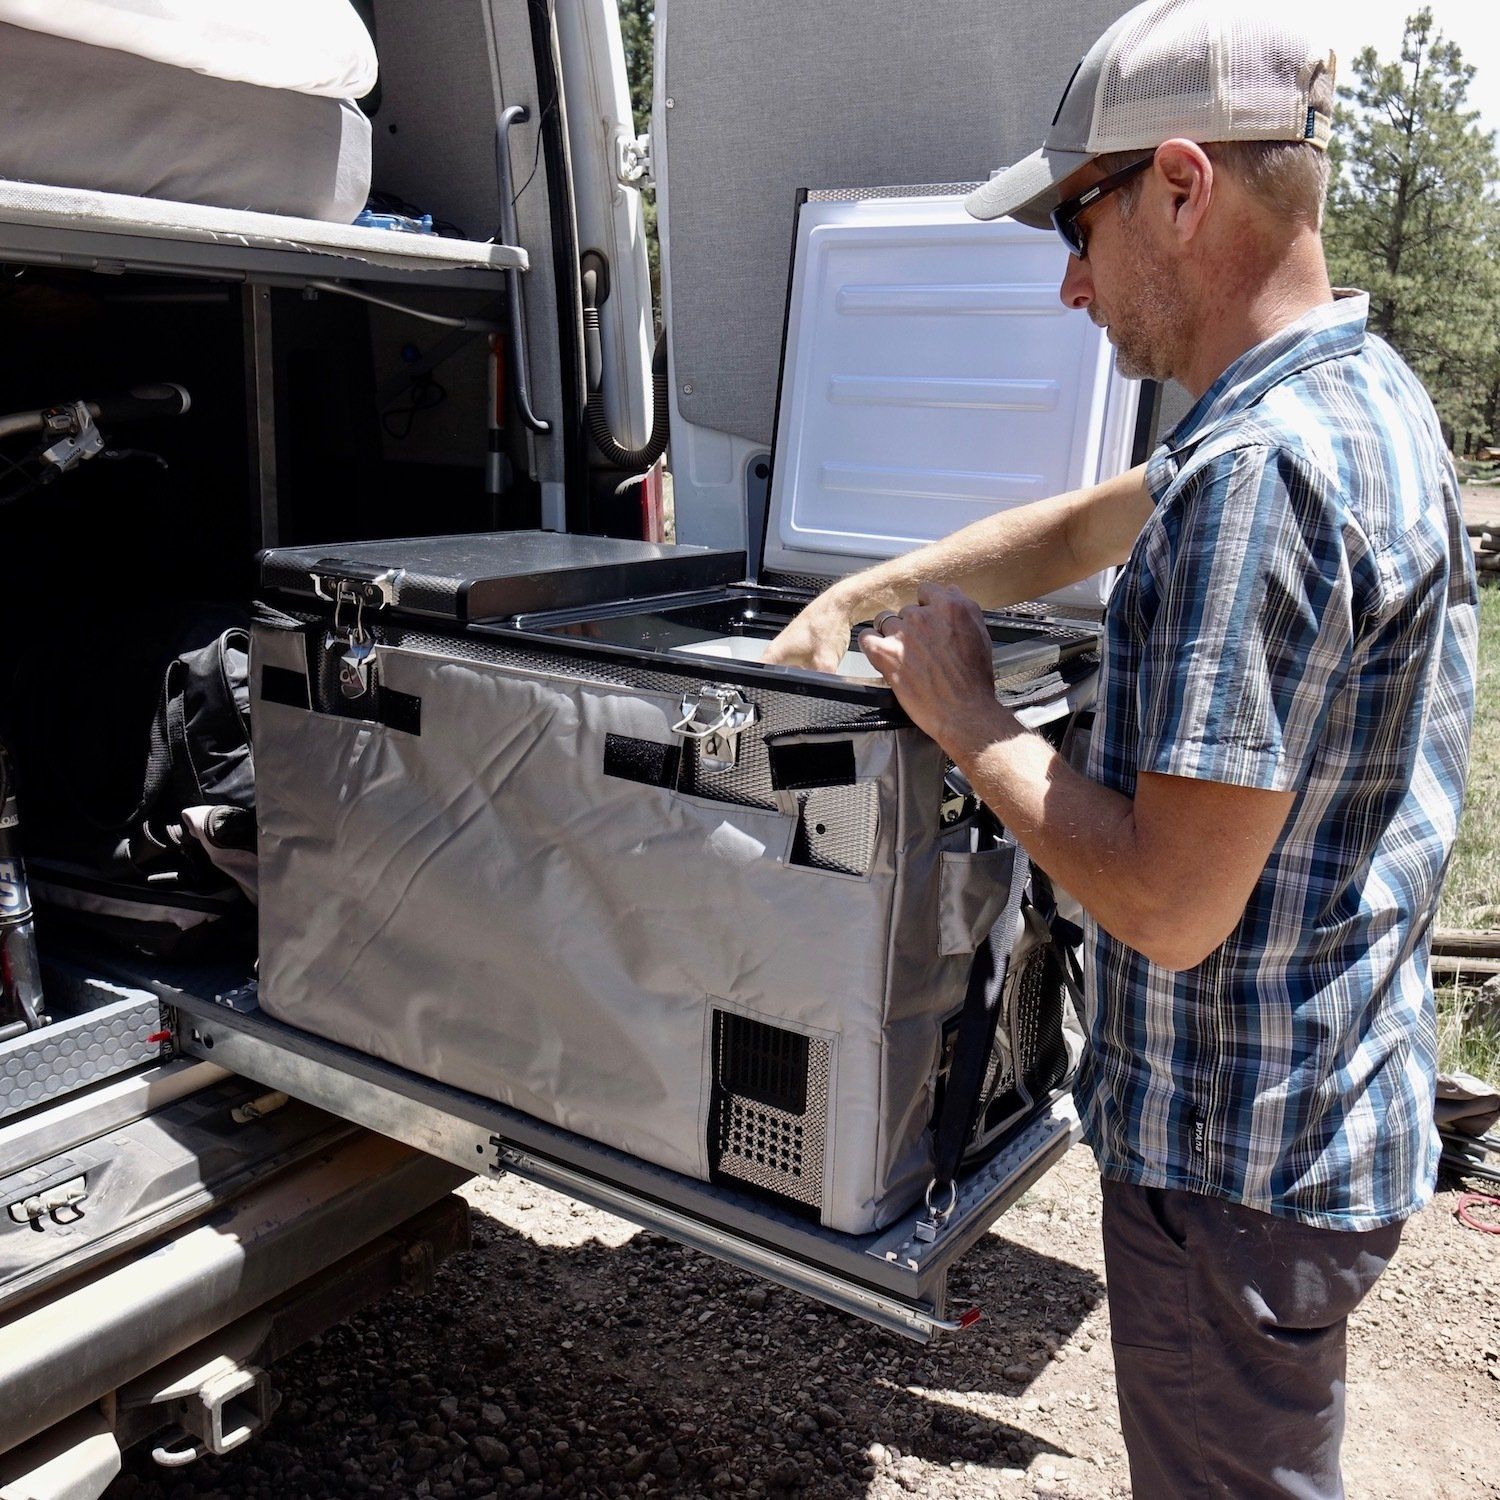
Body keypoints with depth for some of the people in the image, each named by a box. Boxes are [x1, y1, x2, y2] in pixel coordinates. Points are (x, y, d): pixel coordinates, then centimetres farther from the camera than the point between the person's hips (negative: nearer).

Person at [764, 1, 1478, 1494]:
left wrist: (965, 721, -16)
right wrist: (857, 594, 13)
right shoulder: (1361, 393, 6)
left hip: (1237, 1166, -9)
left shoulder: (1256, 473, -28)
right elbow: (1079, 528, 17)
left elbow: (1169, 901, -29)